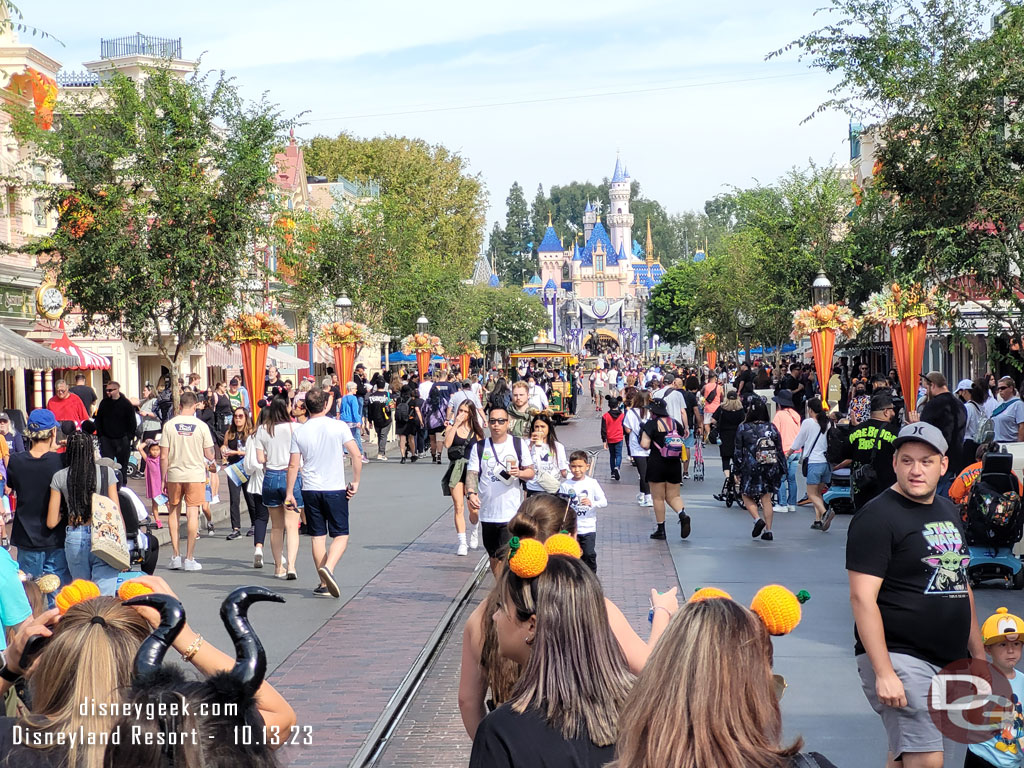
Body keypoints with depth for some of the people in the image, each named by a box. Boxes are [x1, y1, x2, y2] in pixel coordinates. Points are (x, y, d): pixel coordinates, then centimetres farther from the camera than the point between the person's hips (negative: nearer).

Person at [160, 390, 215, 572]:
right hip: (196, 474, -1)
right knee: (192, 512, 2)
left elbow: (164, 456, -3)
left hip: (174, 475, 1)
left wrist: (163, 479, 5)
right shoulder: (201, 426, -4)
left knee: (173, 511, 15)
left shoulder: (169, 425, -3)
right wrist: (209, 463, 22)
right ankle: (190, 558, 2)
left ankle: (176, 555, 12)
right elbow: (208, 455, -1)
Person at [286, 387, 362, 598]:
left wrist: (290, 493, 9)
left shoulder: (299, 432, 0)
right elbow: (356, 456, -9)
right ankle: (328, 568, -22)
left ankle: (324, 584, 11)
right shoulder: (339, 427, -5)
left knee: (318, 536, 10)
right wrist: (355, 482, 1)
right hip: (335, 489, -2)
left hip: (310, 489, 2)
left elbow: (293, 466, 2)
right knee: (341, 535, 4)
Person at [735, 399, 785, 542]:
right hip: (770, 468, 3)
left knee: (747, 496, 12)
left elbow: (738, 452, -3)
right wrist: (781, 470, 13)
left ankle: (758, 519, -11)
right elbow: (779, 451, 6)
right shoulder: (772, 427, 3)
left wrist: (738, 471, 3)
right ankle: (768, 531, 6)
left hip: (751, 468, -3)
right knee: (766, 499, 9)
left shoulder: (743, 428, -5)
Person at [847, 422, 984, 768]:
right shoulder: (877, 516, -10)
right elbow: (862, 599, -16)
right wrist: (884, 672, -22)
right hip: (900, 658, -8)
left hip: (952, 662, 8)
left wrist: (979, 654, 19)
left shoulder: (948, 510, 15)